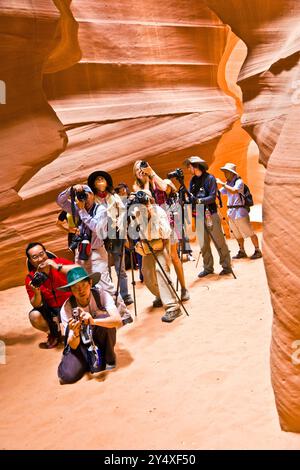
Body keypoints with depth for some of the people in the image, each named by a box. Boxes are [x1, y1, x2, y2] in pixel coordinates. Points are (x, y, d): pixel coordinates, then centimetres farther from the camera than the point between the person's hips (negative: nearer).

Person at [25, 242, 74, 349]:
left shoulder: (60, 262, -15)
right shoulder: (31, 279, -10)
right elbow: (37, 305, -8)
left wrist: (58, 267, -36)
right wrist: (37, 293, -29)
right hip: (52, 310, 2)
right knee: (34, 316, -26)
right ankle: (54, 334, 8)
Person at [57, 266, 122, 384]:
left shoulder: (101, 295, -21)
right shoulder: (67, 308, -19)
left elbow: (118, 321, -35)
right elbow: (73, 346, -20)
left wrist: (93, 321, -51)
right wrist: (75, 333, -44)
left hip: (100, 339, 0)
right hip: (80, 344, 1)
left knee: (104, 317, -31)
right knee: (67, 375, -25)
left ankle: (108, 358, -7)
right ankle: (90, 359, 8)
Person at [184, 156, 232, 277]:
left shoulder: (209, 178, -6)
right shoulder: (193, 180, 11)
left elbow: (212, 197, -14)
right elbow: (190, 197, 8)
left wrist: (199, 200, -25)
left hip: (211, 214, -6)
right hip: (198, 216, 6)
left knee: (219, 242, 0)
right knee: (203, 244, 7)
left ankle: (227, 266, 8)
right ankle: (208, 268, 15)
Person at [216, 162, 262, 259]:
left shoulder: (239, 181, -12)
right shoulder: (227, 183, 11)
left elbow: (234, 191, -30)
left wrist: (222, 183, -27)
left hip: (240, 211, -8)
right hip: (231, 212, 8)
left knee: (249, 232, -2)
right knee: (237, 234, 14)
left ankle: (257, 251, 7)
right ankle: (242, 251, 24)